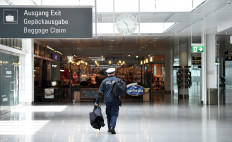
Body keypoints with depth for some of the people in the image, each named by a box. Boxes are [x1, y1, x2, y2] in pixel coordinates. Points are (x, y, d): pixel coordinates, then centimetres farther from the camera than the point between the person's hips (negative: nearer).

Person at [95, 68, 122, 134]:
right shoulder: (117, 80, 1)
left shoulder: (104, 81, 2)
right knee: (114, 114, 0)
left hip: (107, 100, 1)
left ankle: (109, 128, 20)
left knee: (108, 114, 14)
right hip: (115, 100, -1)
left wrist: (97, 102, 2)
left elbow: (100, 92, 0)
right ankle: (112, 127, -17)